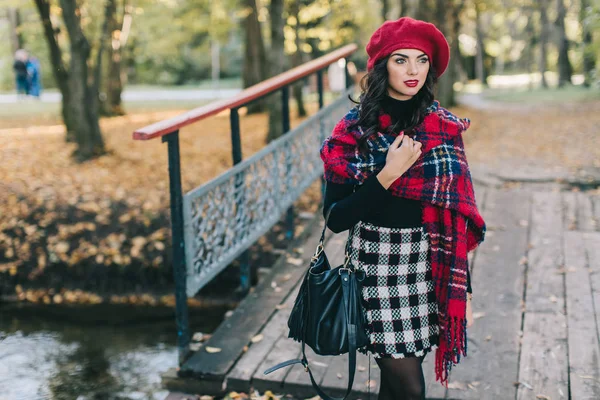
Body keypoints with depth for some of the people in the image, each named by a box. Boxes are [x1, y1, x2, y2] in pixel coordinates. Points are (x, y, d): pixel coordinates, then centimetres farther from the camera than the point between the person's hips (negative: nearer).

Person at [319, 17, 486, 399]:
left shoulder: (445, 127, 0)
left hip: (431, 266, 3)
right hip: (378, 263, -2)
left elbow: (457, 214, 4)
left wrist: (462, 287, 4)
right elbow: (336, 218, -10)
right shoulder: (355, 130, -7)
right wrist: (389, 173, -20)